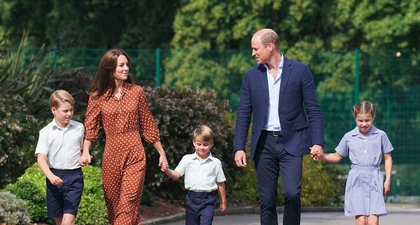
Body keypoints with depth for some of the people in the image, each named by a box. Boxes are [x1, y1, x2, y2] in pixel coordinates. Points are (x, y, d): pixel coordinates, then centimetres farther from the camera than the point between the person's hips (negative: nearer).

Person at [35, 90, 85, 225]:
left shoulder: (79, 128, 2)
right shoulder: (46, 132, -3)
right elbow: (41, 158, -9)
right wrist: (50, 176, -23)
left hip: (74, 176, -1)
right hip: (55, 177, 1)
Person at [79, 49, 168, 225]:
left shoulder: (136, 92, 3)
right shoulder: (97, 96, 1)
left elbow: (148, 126, 9)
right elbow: (90, 128, -1)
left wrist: (162, 154, 10)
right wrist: (86, 152, -19)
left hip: (134, 154, -1)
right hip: (111, 155, 1)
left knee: (129, 203, -12)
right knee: (113, 204, 7)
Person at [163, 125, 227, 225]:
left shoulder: (216, 163, 1)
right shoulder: (187, 159, 3)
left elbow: (220, 184, 7)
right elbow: (176, 175, -2)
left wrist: (223, 202, 11)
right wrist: (166, 170, -24)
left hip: (208, 199, -2)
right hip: (192, 198, 3)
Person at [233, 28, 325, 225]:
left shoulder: (300, 71, 0)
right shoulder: (251, 76, 8)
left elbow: (314, 109, 0)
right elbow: (243, 114, 8)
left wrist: (317, 142, -10)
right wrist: (239, 148, -1)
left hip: (291, 142, -3)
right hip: (264, 144, 3)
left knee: (291, 193, -17)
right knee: (267, 200, 2)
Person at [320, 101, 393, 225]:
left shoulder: (380, 135, 4)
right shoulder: (349, 137, 6)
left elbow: (387, 158, 12)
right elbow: (337, 157, 15)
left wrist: (388, 180, 8)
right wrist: (322, 156, -2)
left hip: (374, 179, 0)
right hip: (356, 180, 0)